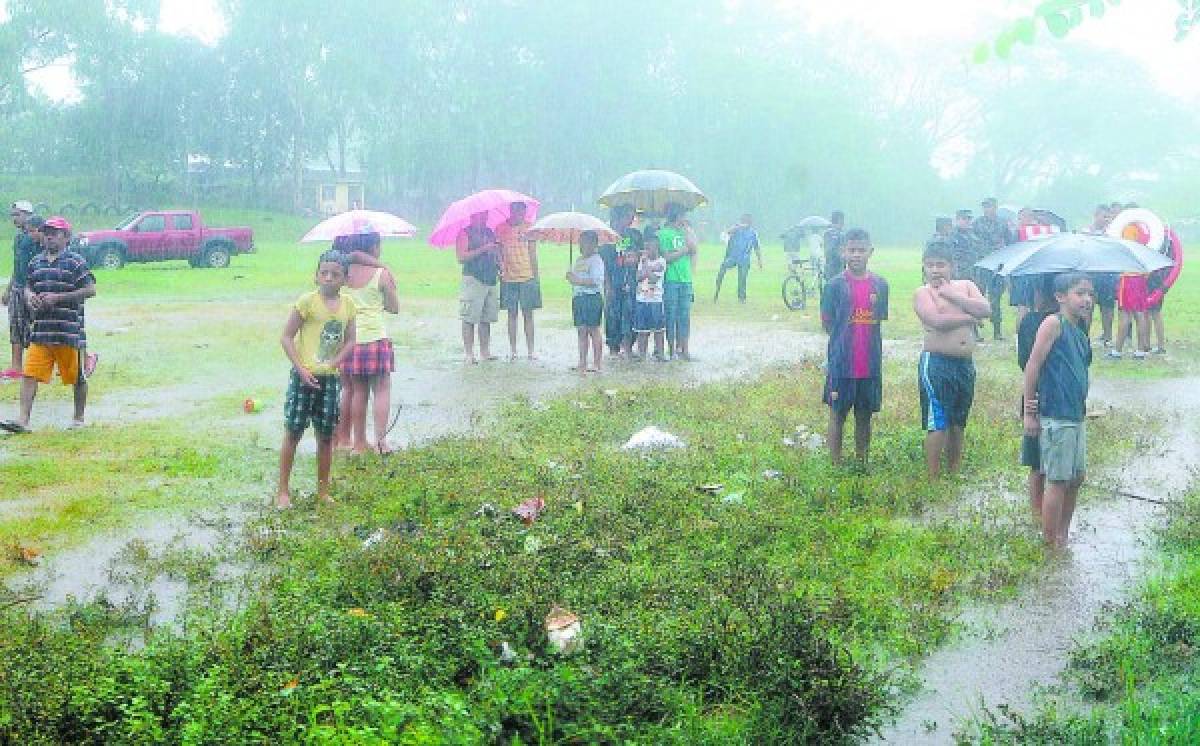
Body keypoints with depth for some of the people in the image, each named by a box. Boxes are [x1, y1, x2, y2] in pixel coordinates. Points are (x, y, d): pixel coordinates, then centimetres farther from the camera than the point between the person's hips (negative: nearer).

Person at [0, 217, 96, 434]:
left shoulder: (76, 262, -5)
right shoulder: (36, 262, 13)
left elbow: (90, 290, -10)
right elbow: (28, 287, 24)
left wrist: (58, 297, -15)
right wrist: (29, 296, -1)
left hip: (69, 331, -5)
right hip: (40, 330, 5)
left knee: (77, 377, 7)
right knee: (29, 375, -5)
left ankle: (79, 418, 23)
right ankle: (23, 420, -7)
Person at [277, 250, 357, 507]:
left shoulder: (348, 304, 3)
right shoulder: (307, 301, -10)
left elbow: (349, 341, 9)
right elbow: (286, 337, -9)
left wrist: (334, 363, -7)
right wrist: (301, 369, -15)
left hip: (330, 377, 4)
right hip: (304, 376, -4)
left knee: (326, 436, 10)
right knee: (293, 433, 1)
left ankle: (323, 490, 21)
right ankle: (283, 490, 9)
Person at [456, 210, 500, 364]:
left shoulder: (490, 233, 18)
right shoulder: (464, 233, -2)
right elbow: (461, 257, -13)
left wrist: (499, 268, 8)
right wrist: (483, 249, -18)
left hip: (491, 281, 6)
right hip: (472, 280, -6)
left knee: (486, 319, 8)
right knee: (469, 319, -6)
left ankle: (485, 352, 13)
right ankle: (469, 354, -4)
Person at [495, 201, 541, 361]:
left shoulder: (529, 227, 4)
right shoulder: (501, 228, 4)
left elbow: (533, 253, 5)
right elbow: (498, 251, 7)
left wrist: (536, 275, 1)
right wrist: (500, 267, -10)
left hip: (527, 276, -1)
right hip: (508, 277, 1)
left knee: (528, 313, 2)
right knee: (512, 313, 6)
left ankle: (530, 350, 5)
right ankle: (512, 350, 12)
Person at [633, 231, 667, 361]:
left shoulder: (661, 261, -4)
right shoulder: (643, 260, 11)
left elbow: (653, 278, -14)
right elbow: (638, 276, 0)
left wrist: (646, 264, -10)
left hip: (656, 299, -4)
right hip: (642, 299, 4)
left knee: (658, 328, 1)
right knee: (642, 329, 5)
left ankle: (659, 353, 7)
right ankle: (641, 353, 11)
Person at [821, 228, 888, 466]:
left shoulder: (880, 284, 3)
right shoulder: (835, 285, -6)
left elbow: (880, 319, 10)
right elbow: (827, 324, -2)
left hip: (871, 363, 3)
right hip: (841, 363, -3)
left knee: (864, 415, 12)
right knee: (837, 414, 5)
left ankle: (862, 462, 23)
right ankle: (836, 465, 13)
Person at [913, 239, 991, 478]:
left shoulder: (966, 286, 11)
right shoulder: (922, 293, -3)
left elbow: (985, 310, -5)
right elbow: (937, 321, -19)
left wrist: (951, 295, -9)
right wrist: (969, 318, -8)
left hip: (966, 364, 5)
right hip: (936, 363, -5)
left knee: (958, 423, 14)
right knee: (938, 424, -5)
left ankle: (953, 473, 25)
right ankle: (933, 478, 2)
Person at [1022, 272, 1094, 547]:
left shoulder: (1080, 333, 12)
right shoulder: (1053, 323, -12)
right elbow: (1033, 366, -13)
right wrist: (1029, 413, -12)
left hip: (1076, 416, 8)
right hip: (1056, 417, -8)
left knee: (1077, 477, 16)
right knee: (1058, 481, -2)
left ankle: (1063, 536, 29)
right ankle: (1050, 545, 9)